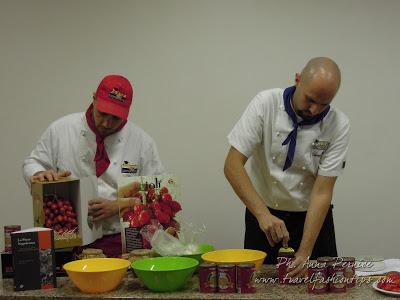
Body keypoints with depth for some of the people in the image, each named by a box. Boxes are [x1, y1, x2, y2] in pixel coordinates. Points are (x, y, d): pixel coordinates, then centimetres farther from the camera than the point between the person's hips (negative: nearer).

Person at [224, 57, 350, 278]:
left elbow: (322, 191, -18)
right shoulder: (265, 104, -18)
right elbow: (232, 165, -21)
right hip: (263, 214, 0)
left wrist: (305, 252, -26)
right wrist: (263, 214, -32)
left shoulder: (338, 125, -16)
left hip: (312, 217, 1)